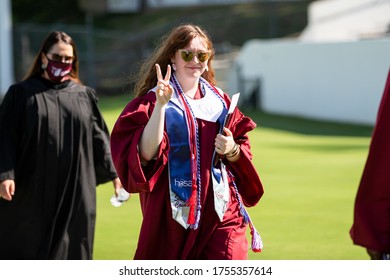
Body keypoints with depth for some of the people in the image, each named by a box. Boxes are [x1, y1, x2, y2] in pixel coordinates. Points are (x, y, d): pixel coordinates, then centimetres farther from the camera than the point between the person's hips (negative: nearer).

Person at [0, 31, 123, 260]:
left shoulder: (84, 96, 12)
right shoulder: (22, 94, 2)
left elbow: (99, 137, 14)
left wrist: (113, 172, 8)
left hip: (74, 190, 3)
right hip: (32, 191, -3)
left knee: (70, 252, 3)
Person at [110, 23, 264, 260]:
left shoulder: (219, 100, 11)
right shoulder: (153, 101, -2)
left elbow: (243, 151, 16)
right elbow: (146, 153, -16)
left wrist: (232, 150, -6)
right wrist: (160, 105, -23)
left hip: (222, 211, 3)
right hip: (176, 211, -3)